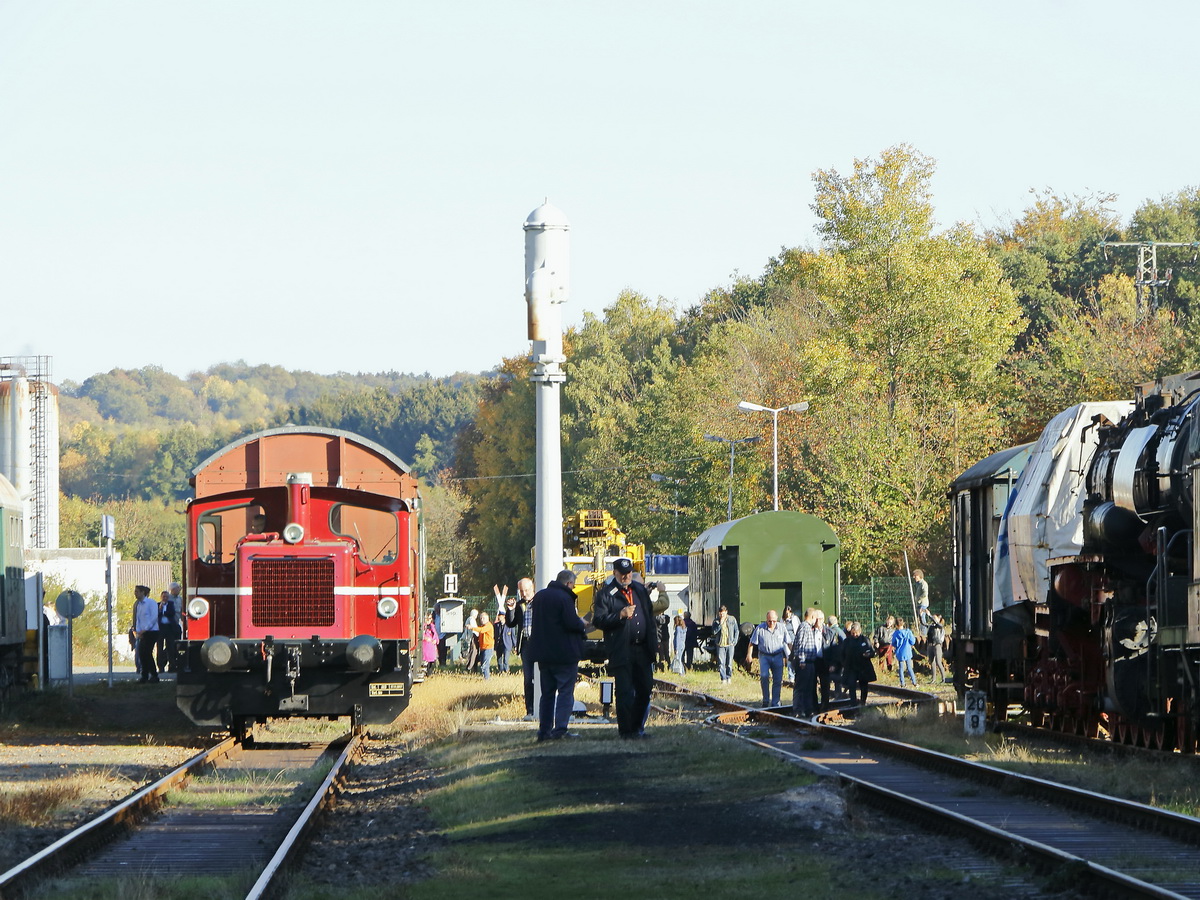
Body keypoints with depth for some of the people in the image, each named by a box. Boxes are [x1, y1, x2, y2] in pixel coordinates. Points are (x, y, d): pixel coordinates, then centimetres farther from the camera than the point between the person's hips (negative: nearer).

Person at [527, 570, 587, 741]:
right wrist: (582, 625, 1)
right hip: (564, 653, -7)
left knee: (547, 693, 13)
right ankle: (560, 730, -12)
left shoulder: (539, 596, 10)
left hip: (543, 653, 7)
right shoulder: (564, 597, -15)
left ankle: (544, 730, 12)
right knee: (566, 692, -3)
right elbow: (572, 623, -21)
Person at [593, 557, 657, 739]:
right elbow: (598, 620, -9)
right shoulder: (606, 593, -2)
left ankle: (637, 727, 21)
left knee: (645, 689, 8)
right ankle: (626, 730, 1)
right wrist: (620, 615, -21)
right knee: (624, 691, -6)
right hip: (621, 652, -6)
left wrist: (652, 644, 15)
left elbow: (650, 614, 22)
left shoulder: (640, 589, 16)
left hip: (642, 649, 6)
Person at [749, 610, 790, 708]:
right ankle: (765, 701, -7)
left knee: (778, 680, 1)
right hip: (764, 655, -2)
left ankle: (775, 703, 11)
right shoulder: (760, 629, -5)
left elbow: (788, 643, 8)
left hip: (777, 656, 2)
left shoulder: (781, 628, 0)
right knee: (764, 676, -20)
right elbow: (752, 643, 1)